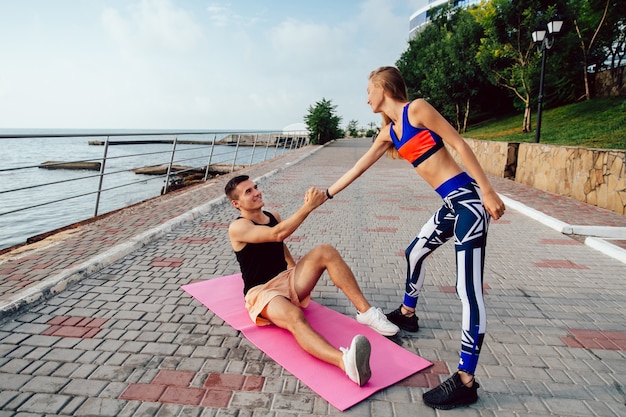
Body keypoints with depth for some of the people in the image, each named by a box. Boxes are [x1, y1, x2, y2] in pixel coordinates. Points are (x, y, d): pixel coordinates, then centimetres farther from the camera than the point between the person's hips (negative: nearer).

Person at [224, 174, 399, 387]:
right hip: (261, 292, -7)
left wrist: (300, 272, 27)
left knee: (325, 251, -18)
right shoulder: (237, 228, -13)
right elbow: (277, 234, -28)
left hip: (287, 282, 7)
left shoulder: (273, 216, 11)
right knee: (295, 318, -40)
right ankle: (345, 361, -67)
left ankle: (366, 312, -22)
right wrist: (308, 206, -32)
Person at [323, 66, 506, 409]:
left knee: (469, 289, -9)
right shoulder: (389, 132, 15)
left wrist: (488, 191, -15)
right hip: (451, 204, 9)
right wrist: (327, 194, 29)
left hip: (468, 200, -9)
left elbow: (459, 144, -11)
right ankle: (406, 314, 47)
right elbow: (358, 168, 22)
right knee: (415, 253, 24)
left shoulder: (417, 109, -8)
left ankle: (466, 382, -3)